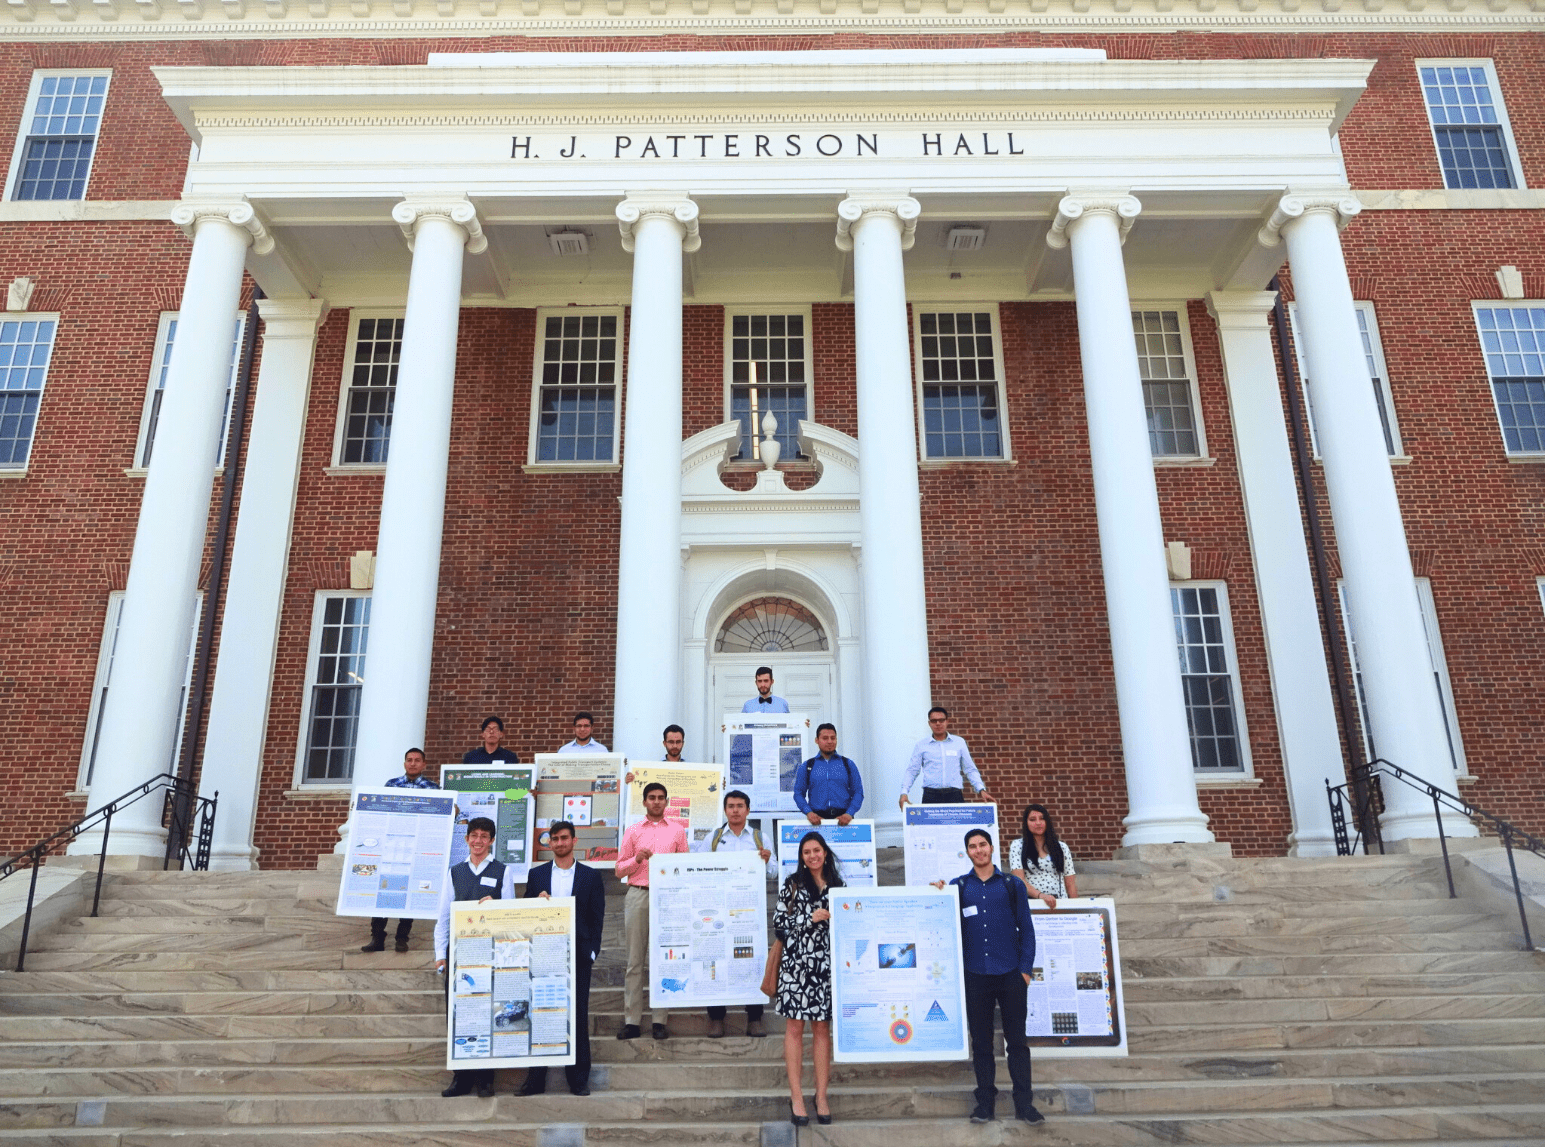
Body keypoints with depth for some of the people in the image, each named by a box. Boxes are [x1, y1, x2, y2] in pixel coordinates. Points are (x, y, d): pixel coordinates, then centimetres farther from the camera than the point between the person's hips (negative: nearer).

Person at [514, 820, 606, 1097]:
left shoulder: (591, 876, 6)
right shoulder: (536, 875, 11)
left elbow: (597, 917, 4)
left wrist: (592, 951, -4)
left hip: (577, 956, -1)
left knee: (578, 1015, 2)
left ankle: (579, 1078, 11)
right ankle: (535, 1079, 11)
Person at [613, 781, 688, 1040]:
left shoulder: (677, 831, 14)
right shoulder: (632, 831, 14)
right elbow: (620, 869, 12)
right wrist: (638, 858, -6)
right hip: (637, 895, 0)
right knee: (635, 960, -1)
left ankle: (659, 1021, 3)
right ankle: (631, 1021, 2)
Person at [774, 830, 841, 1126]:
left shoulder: (837, 885, 11)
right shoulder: (792, 885, 4)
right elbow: (779, 924, -2)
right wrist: (811, 918, -10)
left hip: (826, 965, 2)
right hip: (796, 963, -2)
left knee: (822, 1028, 5)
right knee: (795, 1027, 0)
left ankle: (821, 1096, 13)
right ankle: (796, 1097, 6)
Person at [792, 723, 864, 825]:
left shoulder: (848, 765, 13)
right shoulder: (806, 767, 12)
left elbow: (858, 793, 8)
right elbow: (799, 793, 10)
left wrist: (849, 814, -7)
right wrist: (808, 812, -7)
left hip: (843, 819, 0)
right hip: (817, 819, 0)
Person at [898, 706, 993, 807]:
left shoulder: (959, 743, 13)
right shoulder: (921, 745, 10)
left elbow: (970, 770, 16)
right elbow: (912, 771, 9)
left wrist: (981, 790, 3)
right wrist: (904, 792, -5)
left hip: (954, 795, 1)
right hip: (931, 795, -1)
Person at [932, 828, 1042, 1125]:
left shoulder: (1012, 885, 4)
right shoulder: (958, 886, 6)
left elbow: (1026, 929, 5)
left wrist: (1026, 967, -2)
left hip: (1010, 974, -1)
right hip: (976, 975, 1)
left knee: (1016, 1040, 4)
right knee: (981, 1041, 7)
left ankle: (1024, 1103, 11)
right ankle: (985, 1101, 16)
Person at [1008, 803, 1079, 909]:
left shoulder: (1061, 847, 16)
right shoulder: (1017, 846, 8)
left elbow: (1070, 884, 16)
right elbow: (1019, 880, -3)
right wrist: (1041, 895, -18)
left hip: (1060, 903, 2)